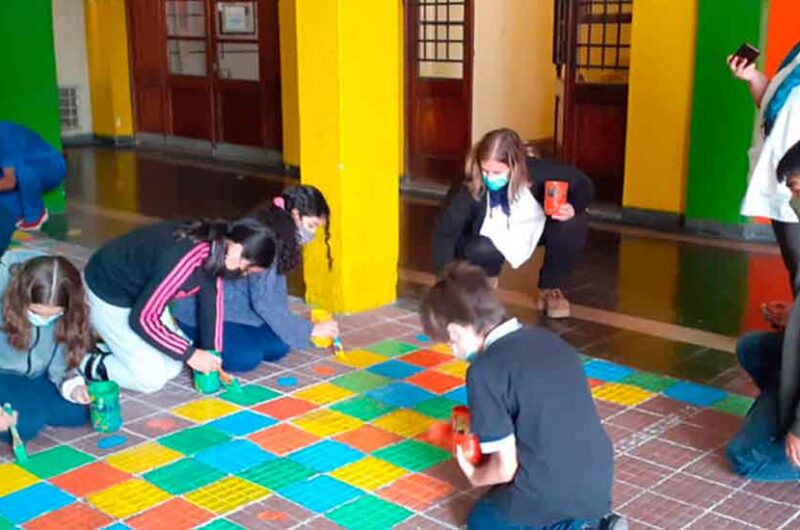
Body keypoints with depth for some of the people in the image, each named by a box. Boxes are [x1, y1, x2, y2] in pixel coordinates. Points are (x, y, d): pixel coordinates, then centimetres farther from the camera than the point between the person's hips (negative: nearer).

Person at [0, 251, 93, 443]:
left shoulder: (70, 313, -15)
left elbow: (60, 364, -8)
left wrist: (72, 385, -31)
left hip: (37, 378, 4)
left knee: (78, 410, -15)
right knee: (25, 423, -26)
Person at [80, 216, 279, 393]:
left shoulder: (216, 246, -13)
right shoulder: (185, 260, -38)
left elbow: (212, 301, -2)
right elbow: (142, 318, -31)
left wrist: (214, 357, -4)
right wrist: (190, 354, -24)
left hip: (140, 291, 8)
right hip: (107, 296, -8)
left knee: (173, 368, 7)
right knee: (151, 378, -13)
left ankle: (114, 347, 23)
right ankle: (88, 365, 5)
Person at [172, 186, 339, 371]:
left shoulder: (277, 238, 3)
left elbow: (276, 294, 7)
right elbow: (264, 303, -26)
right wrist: (311, 330, -21)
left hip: (235, 308, 9)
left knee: (278, 347, -6)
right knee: (247, 357, -25)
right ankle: (193, 343, -1)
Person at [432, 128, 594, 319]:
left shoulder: (536, 172, -30)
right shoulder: (472, 188, -32)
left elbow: (584, 185, -18)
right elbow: (444, 230, -29)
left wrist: (573, 207, -40)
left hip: (533, 229, 1)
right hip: (493, 240, -1)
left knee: (575, 225, -27)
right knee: (480, 252, -35)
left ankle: (550, 289, -2)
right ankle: (486, 277, 6)